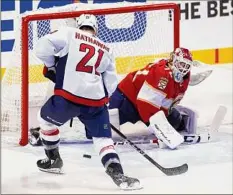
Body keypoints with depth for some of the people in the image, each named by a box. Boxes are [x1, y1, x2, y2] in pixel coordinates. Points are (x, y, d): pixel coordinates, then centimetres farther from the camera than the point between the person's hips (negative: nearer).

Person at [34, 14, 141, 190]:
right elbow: (111, 84, 18)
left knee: (46, 118, 26)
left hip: (68, 96, -2)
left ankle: (54, 160, 37)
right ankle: (117, 173, -12)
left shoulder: (69, 34, 7)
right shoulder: (106, 50, 19)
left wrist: (51, 66, 13)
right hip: (96, 101, 2)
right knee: (103, 138, 10)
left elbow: (43, 47, -4)